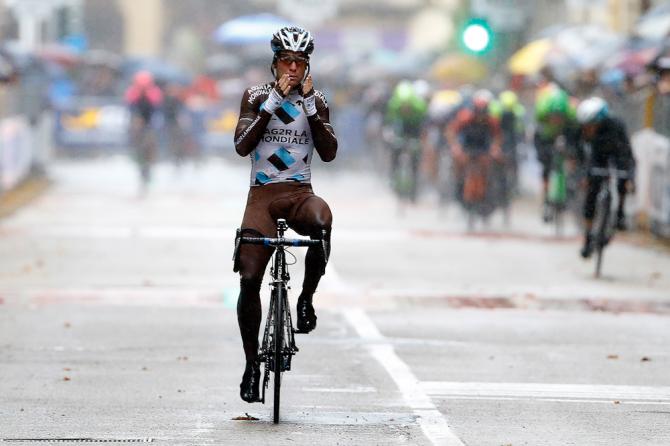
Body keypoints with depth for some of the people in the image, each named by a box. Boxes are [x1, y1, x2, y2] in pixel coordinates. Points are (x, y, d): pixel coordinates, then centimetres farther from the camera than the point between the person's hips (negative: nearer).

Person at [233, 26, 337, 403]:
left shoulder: (316, 101, 8)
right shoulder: (256, 97, 5)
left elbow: (329, 153, -4)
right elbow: (242, 146, -10)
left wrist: (309, 104, -11)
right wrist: (274, 100, -14)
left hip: (300, 192, 0)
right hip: (262, 194, 0)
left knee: (322, 222, -38)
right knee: (250, 279, -11)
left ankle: (307, 298, -15)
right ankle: (252, 363, 4)